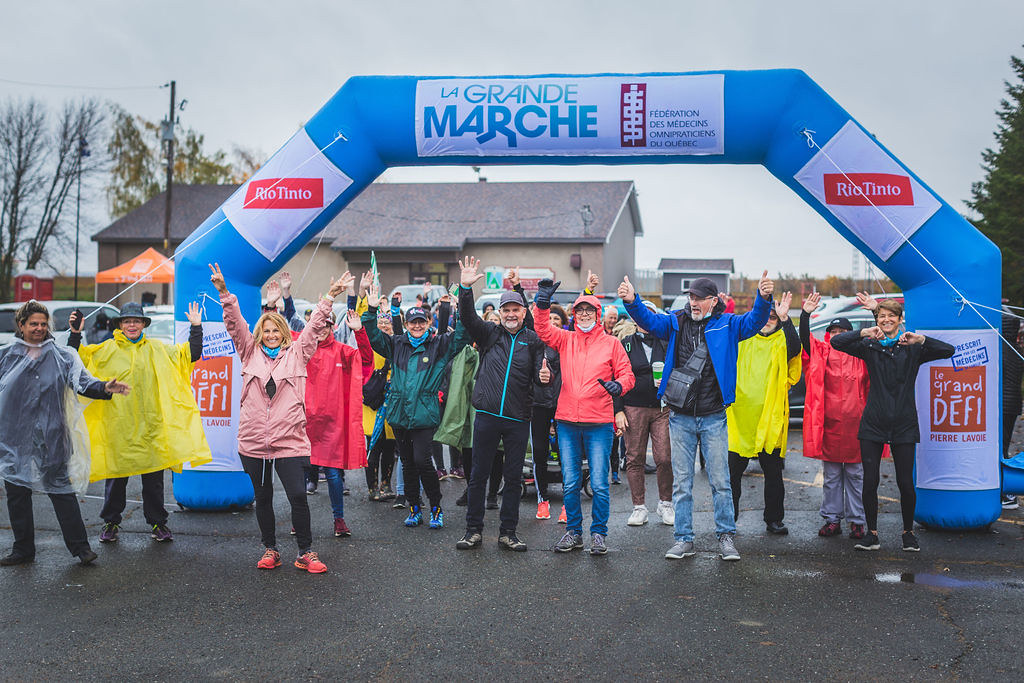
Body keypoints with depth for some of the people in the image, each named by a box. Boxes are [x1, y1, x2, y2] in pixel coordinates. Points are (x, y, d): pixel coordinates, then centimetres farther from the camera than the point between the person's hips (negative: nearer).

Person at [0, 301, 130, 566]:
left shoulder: (62, 357, 5)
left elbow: (82, 381, -8)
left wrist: (104, 387, -26)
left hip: (50, 436, -2)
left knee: (62, 490, -2)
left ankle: (80, 547, 4)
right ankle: (23, 549, 20)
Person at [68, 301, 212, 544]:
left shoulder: (158, 350, 10)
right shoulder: (106, 350, 6)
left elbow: (191, 354, 11)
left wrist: (196, 328, 3)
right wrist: (75, 334, -8)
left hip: (150, 425, 1)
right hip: (118, 425, -1)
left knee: (154, 477, 7)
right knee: (116, 476, 6)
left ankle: (157, 523, 19)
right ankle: (111, 522, 22)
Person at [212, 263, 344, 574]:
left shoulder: (297, 353, 7)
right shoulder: (250, 352, 10)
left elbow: (315, 326, 2)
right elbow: (235, 324, 1)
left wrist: (330, 297, -7)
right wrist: (224, 293, -11)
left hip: (289, 440, -2)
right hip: (254, 440, 2)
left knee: (298, 495, -7)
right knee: (263, 497, 12)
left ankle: (305, 552, 6)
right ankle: (270, 549, 26)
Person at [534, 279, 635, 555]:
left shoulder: (611, 343, 4)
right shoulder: (565, 340, 10)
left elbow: (627, 374, 3)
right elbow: (543, 329, -3)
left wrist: (618, 385, -19)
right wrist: (543, 303, -17)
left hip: (599, 423, -2)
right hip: (567, 422, 3)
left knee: (599, 484, -1)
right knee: (570, 483, 9)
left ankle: (598, 533, 14)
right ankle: (573, 532, 22)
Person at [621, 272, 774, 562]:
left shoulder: (727, 325, 0)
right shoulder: (676, 323, 5)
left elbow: (754, 322, -14)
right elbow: (649, 320, -6)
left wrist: (764, 299, -34)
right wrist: (632, 301, -26)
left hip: (713, 418, -2)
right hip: (681, 417, 2)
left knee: (720, 481, 5)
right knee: (681, 482, 8)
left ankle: (726, 537, 19)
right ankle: (684, 540, 16)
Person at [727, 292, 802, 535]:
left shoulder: (782, 341, 3)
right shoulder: (743, 338, 10)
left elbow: (795, 349, -17)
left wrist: (785, 319, -26)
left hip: (770, 419, -1)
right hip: (739, 416, 1)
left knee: (773, 474, 8)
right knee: (733, 472, 6)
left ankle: (774, 519, 21)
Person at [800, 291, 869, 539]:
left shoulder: (860, 356, 5)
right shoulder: (822, 353, 5)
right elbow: (805, 338, -7)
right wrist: (806, 314, -18)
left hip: (854, 422, 0)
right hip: (829, 422, 1)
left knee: (855, 474, 7)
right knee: (830, 475, 9)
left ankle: (856, 521, 15)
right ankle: (832, 520, 17)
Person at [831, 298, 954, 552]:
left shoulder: (913, 349, 3)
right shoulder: (869, 346, 5)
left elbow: (948, 351, -8)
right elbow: (836, 342, -7)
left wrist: (920, 339, -22)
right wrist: (864, 333, -21)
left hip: (904, 425, -1)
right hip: (873, 423, 1)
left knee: (905, 483, 0)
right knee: (869, 481, -1)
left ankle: (908, 532, 20)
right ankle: (872, 533, 13)